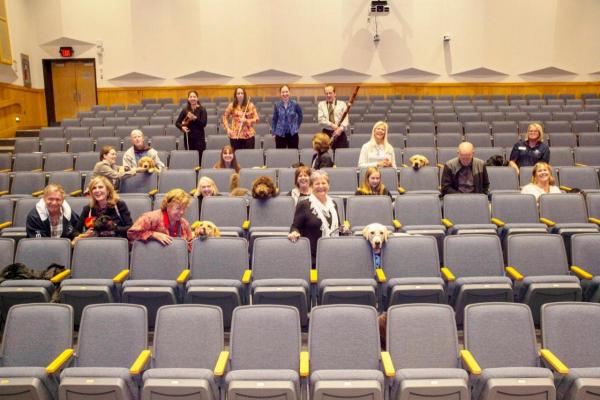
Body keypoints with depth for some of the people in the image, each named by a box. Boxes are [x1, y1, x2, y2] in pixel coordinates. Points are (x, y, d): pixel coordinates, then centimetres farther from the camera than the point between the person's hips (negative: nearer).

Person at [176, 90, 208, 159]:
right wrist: (182, 127, -11)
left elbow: (204, 123, -8)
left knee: (199, 157, -7)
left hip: (199, 137, -2)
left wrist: (195, 118, -20)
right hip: (188, 137, 2)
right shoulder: (185, 110, 6)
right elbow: (177, 123, 9)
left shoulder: (202, 110, 0)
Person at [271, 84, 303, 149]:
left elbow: (300, 116, 13)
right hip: (280, 134, 0)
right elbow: (274, 119, 6)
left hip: (292, 133, 0)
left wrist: (297, 126, 9)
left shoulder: (295, 104, -4)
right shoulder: (277, 105, -1)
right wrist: (273, 133, 5)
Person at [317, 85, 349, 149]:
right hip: (326, 133, 0)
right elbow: (321, 120, -2)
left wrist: (341, 128, -21)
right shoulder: (321, 104, 10)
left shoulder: (342, 104, 9)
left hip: (340, 133, 0)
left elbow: (345, 119, -1)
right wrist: (331, 125, -18)